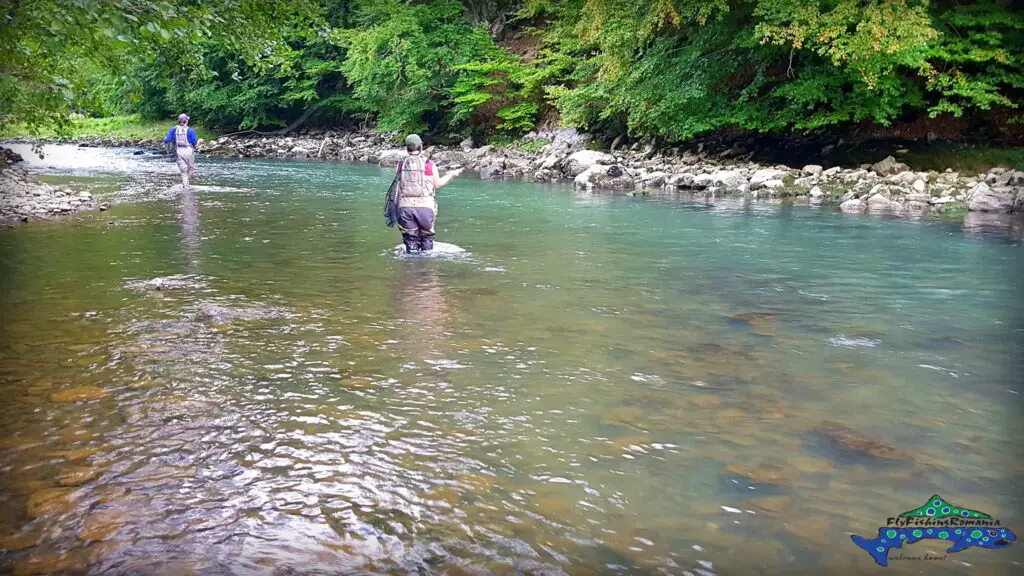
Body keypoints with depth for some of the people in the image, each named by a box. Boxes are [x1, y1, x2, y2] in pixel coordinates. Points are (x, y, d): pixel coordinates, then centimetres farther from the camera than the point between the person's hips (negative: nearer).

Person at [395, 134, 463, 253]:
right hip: (425, 206, -2)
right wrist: (452, 174, 24)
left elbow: (398, 183, 10)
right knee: (426, 238, 11)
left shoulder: (401, 164, 5)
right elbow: (438, 184, 9)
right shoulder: (429, 165, 0)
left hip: (405, 207, 2)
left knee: (410, 239, 8)